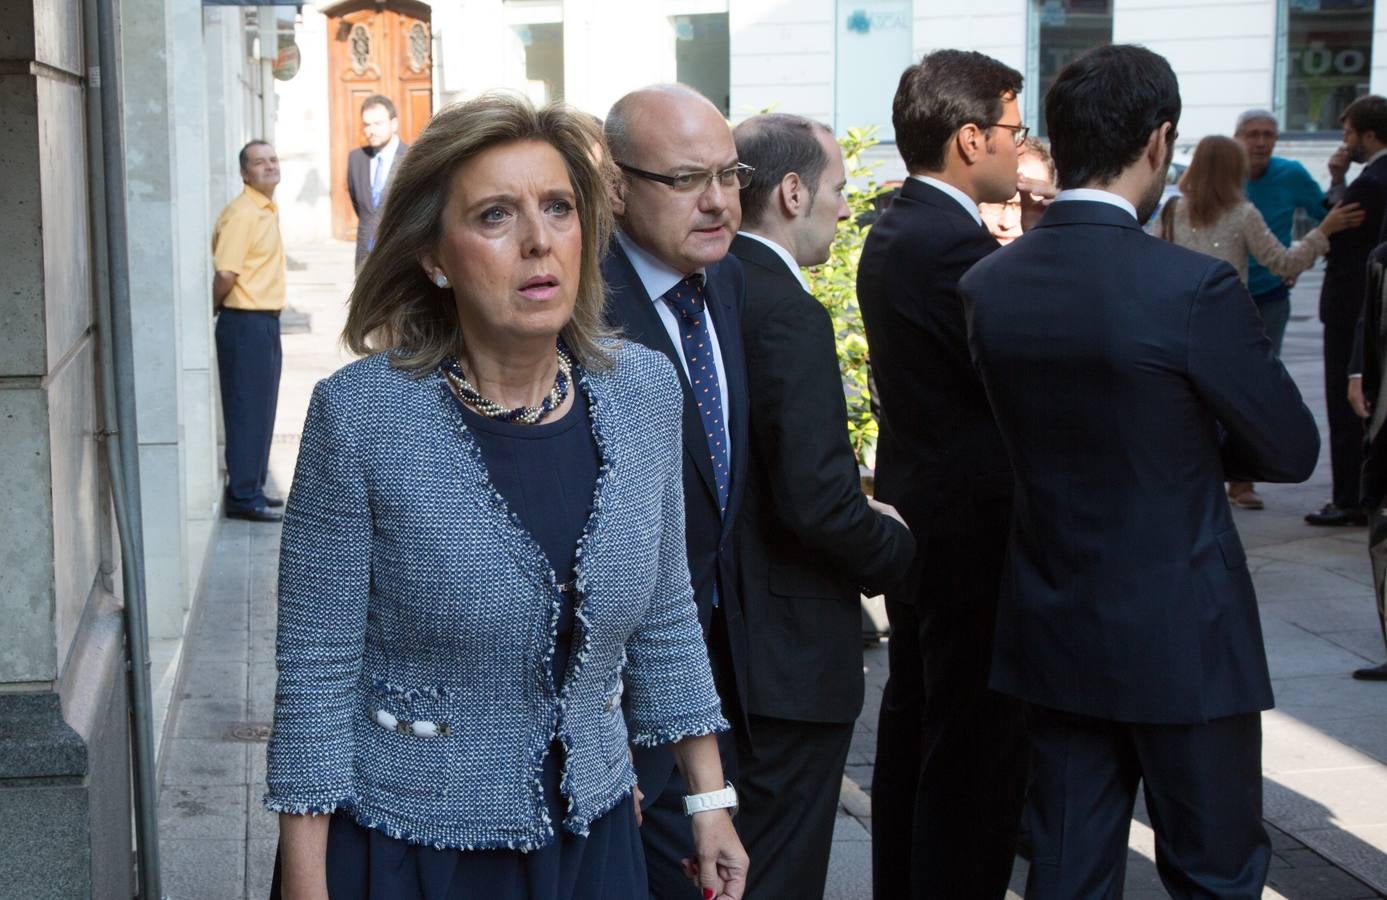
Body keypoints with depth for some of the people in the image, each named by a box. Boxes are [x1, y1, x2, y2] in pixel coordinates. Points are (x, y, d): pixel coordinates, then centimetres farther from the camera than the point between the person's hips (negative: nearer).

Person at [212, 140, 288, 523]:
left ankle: (253, 488, 24)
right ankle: (242, 497, 2)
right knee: (247, 412, -4)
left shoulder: (268, 210, 14)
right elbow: (225, 274, -22)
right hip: (245, 323, -9)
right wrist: (213, 311, -8)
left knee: (262, 410, 14)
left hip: (266, 322, 9)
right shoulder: (241, 214, -16)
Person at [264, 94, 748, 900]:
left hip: (592, 835, 4)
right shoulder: (359, 414, -17)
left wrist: (711, 800, 9)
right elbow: (317, 673, -12)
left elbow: (666, 620, 7)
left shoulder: (645, 389, -5)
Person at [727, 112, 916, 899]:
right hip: (790, 655, -9)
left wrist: (857, 505, 13)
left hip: (723, 630, 9)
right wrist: (894, 545, -8)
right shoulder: (789, 313, -22)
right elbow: (818, 502, -27)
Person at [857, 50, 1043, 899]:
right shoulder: (955, 246, -22)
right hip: (975, 533, -10)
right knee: (979, 744, 0)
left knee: (915, 719, 20)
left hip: (915, 518, 10)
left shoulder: (893, 232, 8)